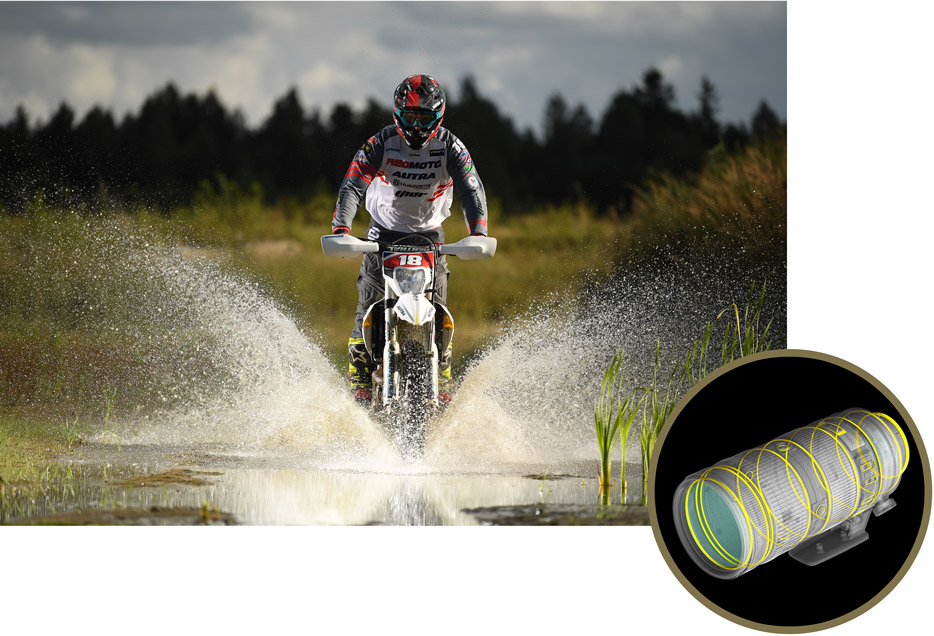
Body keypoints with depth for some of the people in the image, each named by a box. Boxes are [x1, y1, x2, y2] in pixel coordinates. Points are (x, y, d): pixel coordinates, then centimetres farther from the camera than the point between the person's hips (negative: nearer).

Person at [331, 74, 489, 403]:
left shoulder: (450, 147, -13)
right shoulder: (381, 144, -15)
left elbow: (471, 189, -22)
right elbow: (352, 186, -23)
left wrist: (478, 233, -40)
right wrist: (341, 228, -40)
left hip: (429, 233, 0)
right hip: (384, 232, 0)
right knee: (369, 301, -12)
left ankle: (443, 382, 1)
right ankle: (360, 381, -6)